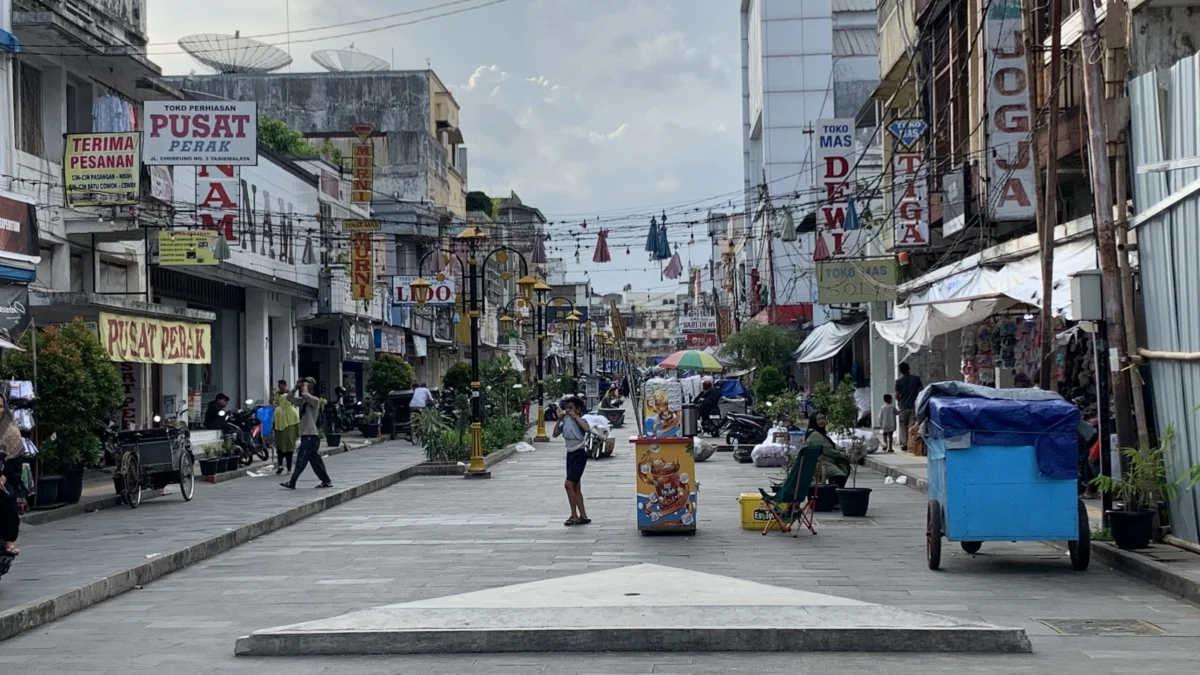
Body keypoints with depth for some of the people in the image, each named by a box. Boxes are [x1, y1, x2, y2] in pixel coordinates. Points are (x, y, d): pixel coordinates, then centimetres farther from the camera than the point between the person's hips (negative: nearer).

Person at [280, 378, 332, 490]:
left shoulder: (315, 400, -8)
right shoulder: (302, 401, 16)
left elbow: (305, 395, -27)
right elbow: (290, 398, 16)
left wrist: (305, 388, -9)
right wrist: (296, 387, 7)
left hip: (311, 435, -9)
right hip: (305, 435, 9)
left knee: (301, 459, -6)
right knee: (315, 460, 9)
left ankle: (292, 483, -3)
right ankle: (326, 481, 12)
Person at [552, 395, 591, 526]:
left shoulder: (580, 420, -12)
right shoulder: (566, 421, 7)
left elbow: (587, 428, -33)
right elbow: (555, 434, 7)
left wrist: (576, 417, -27)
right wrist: (559, 420, -2)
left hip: (579, 455, -8)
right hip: (570, 454, 8)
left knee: (569, 484, -15)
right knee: (575, 487, 9)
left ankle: (574, 515, -8)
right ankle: (583, 516, 15)